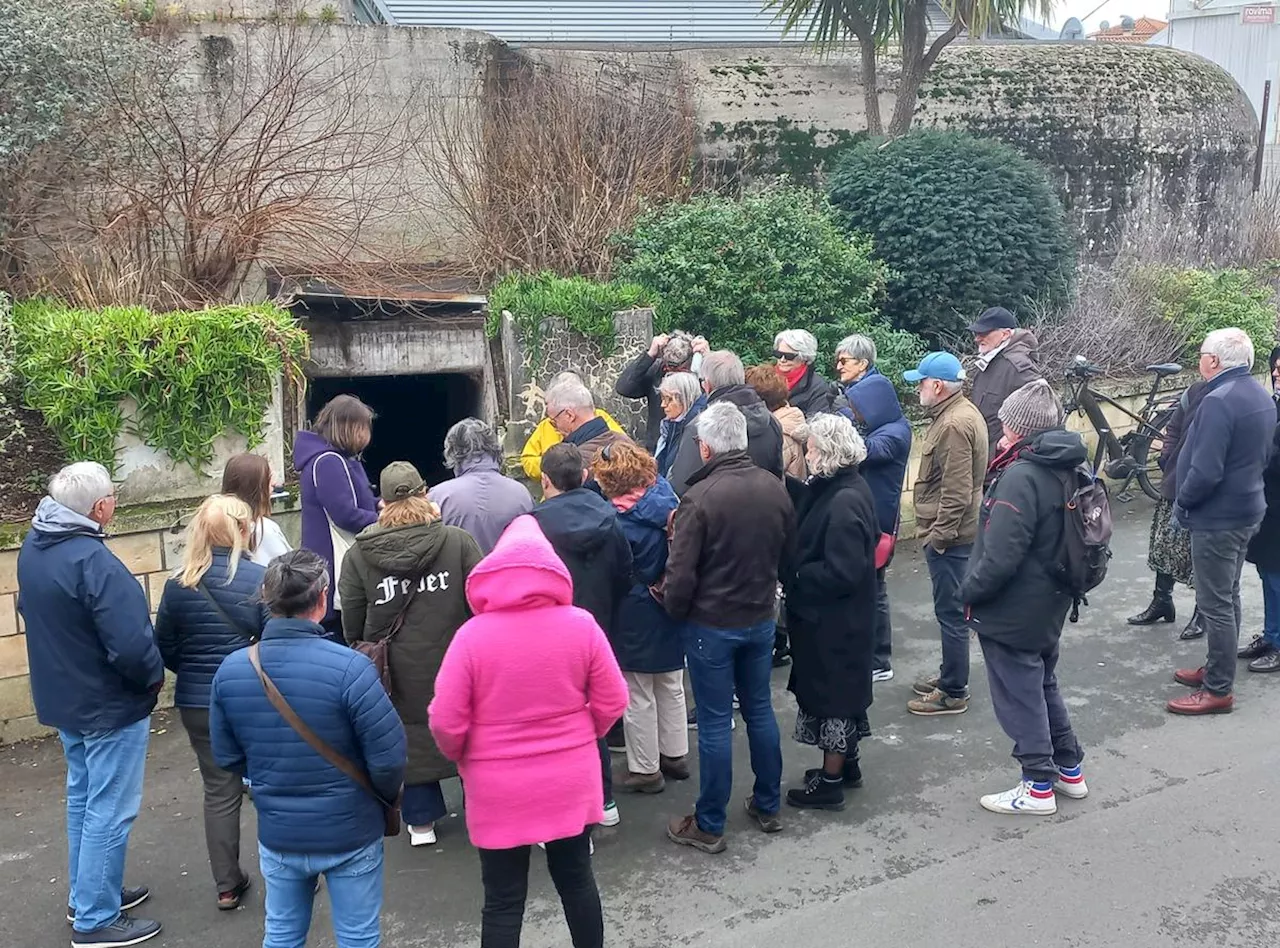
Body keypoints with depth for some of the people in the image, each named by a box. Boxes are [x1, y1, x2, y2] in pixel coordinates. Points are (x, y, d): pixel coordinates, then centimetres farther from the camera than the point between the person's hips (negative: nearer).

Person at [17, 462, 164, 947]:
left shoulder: (33, 545, -1)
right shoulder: (93, 560, -29)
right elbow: (132, 647, -31)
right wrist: (155, 675, -11)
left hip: (63, 697, 9)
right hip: (110, 706, -9)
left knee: (83, 798, 23)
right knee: (108, 812, 4)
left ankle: (87, 894, 38)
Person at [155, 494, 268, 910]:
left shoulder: (178, 584, -4)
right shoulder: (259, 579, -16)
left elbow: (166, 650, 2)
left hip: (197, 704, 3)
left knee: (219, 791, 15)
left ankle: (227, 886, 24)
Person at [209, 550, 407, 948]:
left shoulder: (230, 670, -10)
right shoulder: (349, 668, -25)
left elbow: (227, 758, 1)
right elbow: (388, 759, -20)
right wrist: (387, 797, 2)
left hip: (277, 836, 4)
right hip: (350, 834, -4)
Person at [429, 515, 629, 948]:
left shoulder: (472, 635, -16)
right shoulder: (581, 624, -11)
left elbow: (447, 723, -12)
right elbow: (612, 703, -3)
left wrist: (460, 756, 9)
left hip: (499, 791, -2)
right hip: (569, 781, 2)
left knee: (503, 899, 12)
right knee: (576, 878, 22)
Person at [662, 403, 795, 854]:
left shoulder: (700, 497, -23)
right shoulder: (774, 487, -5)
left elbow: (681, 573, -20)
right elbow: (787, 551, 8)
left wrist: (675, 609, -1)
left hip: (711, 624, -5)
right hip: (761, 618, 5)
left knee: (714, 723, 4)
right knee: (760, 710, 19)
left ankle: (709, 825, 16)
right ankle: (768, 805, 33)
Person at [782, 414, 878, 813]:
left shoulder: (844, 503, -27)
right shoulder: (838, 488, 3)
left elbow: (840, 572, -28)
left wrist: (795, 577, -16)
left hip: (834, 620, -9)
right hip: (839, 617, 9)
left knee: (831, 694, 4)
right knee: (841, 691, 22)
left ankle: (830, 783, 18)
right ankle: (845, 764, 38)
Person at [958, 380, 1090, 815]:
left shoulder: (1021, 476, -26)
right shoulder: (1071, 468, 3)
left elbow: (1000, 557, -28)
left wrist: (969, 592, -13)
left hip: (1011, 613, -9)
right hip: (1050, 605, 9)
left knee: (1018, 696, 5)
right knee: (1044, 684, 23)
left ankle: (1038, 787, 15)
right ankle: (1070, 769, 33)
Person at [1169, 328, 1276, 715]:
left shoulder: (1218, 401, -24)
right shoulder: (1262, 397, 8)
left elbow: (1205, 470, -27)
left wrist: (1181, 503, -12)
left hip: (1217, 517, -10)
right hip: (1246, 509, 10)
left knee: (1215, 604, -3)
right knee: (1228, 596, 20)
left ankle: (1218, 690, 4)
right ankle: (1218, 668, 32)